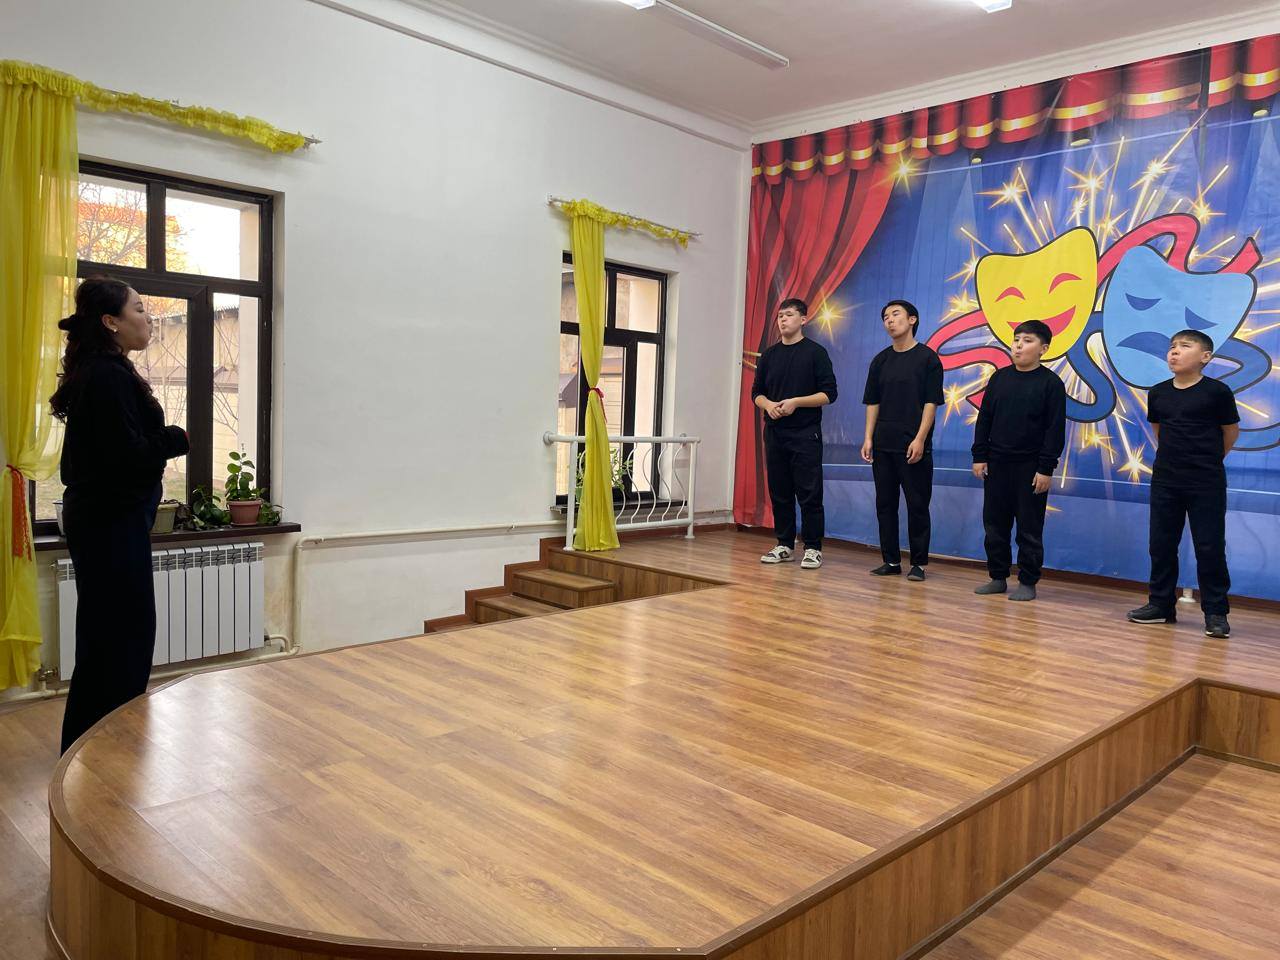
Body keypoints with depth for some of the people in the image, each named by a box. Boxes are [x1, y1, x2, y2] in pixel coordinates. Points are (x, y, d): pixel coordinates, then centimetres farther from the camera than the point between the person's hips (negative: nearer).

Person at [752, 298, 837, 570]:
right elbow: (756, 393, 15)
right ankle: (785, 545, 18)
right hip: (775, 433, 5)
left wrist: (795, 402, -16)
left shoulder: (815, 352, -2)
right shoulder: (769, 355, 12)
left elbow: (829, 393, -5)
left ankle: (813, 548, 5)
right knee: (779, 493, 8)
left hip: (805, 434, -5)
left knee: (809, 494, -3)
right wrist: (768, 405, -6)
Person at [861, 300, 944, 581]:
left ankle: (918, 563, 9)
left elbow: (931, 403, -6)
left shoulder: (927, 358, -2)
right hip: (883, 445, 5)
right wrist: (868, 437, 3)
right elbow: (873, 403, 12)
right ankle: (891, 560, 16)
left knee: (917, 505, 0)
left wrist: (919, 439, -14)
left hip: (914, 446, -5)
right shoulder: (880, 360, 12)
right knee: (885, 504, 7)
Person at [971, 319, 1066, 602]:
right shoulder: (999, 378, 7)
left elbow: (1055, 429, -7)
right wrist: (979, 456, 4)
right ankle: (997, 577, 20)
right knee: (994, 524, 9)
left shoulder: (1051, 382, -5)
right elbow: (984, 419, 10)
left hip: (1030, 467, -4)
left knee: (1029, 528, 3)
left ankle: (1027, 582, 13)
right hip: (997, 464, 4)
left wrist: (1046, 468, -12)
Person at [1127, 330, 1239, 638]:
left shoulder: (1217, 391, -8)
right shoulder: (1158, 393, 4)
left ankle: (1216, 612, 10)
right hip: (1164, 480, 4)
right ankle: (1161, 604, 20)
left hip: (1207, 484, -4)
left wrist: (1208, 460, 13)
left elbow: (1231, 432, 3)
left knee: (1210, 547, 0)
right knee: (1161, 544, 9)